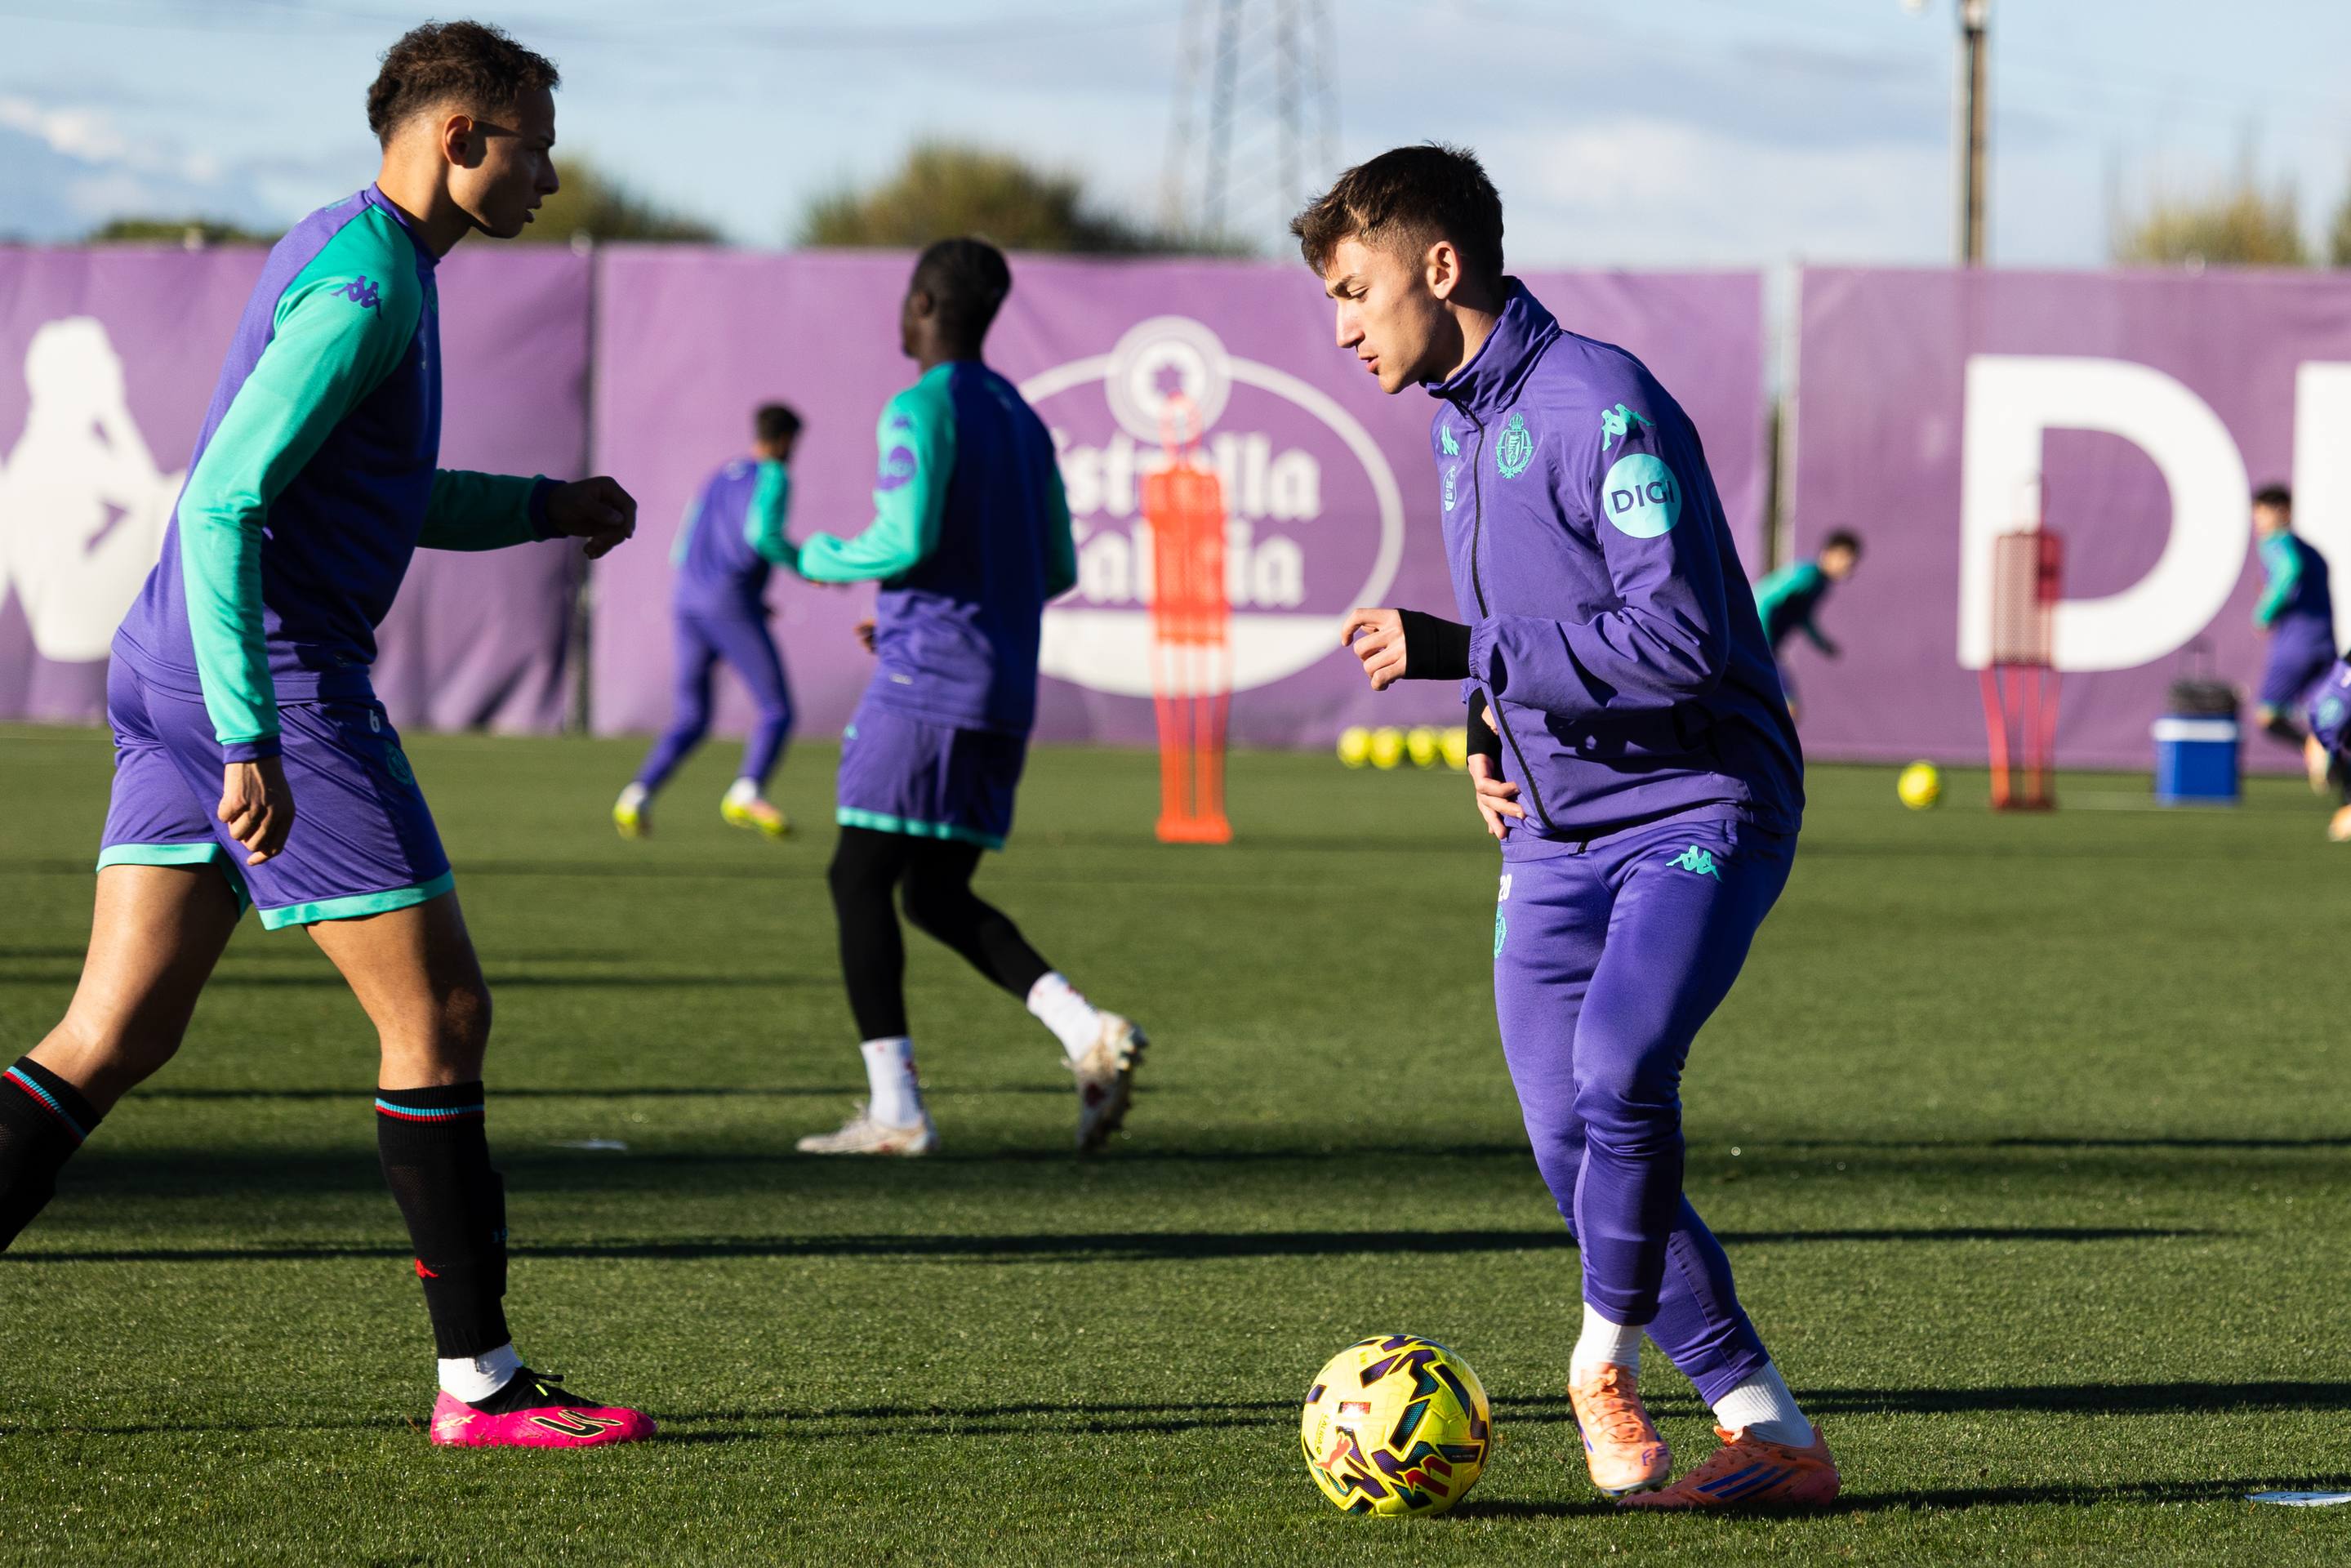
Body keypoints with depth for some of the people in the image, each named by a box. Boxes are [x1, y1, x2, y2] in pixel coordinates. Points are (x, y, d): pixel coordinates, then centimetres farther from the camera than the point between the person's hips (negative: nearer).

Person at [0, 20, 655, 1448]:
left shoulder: (348, 256, 18)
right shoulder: (363, 286, -15)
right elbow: (225, 503, -23)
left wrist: (544, 507, 19)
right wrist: (253, 742, -27)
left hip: (174, 684, 10)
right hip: (278, 691, -10)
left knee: (118, 1035, 5)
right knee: (441, 1017, -2)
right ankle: (482, 1382, 4)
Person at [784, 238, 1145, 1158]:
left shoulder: (921, 411, -9)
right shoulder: (1021, 420, 18)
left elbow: (905, 542, -21)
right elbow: (1057, 570, 21)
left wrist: (816, 561, 0)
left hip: (926, 684, -8)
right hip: (1006, 694, 8)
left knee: (860, 880, -2)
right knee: (937, 897, 13)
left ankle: (895, 1110, -9)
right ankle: (1088, 1032, -7)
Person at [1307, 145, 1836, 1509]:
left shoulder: (1601, 403, -16)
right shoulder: (1456, 421, 13)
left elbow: (1677, 638, -24)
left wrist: (1459, 652, -22)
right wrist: (1493, 728, 8)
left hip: (1697, 810, -9)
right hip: (1555, 835, 9)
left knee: (1621, 1072, -29)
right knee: (1574, 1147, -2)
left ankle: (1609, 1355, -6)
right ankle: (1770, 1435, 6)